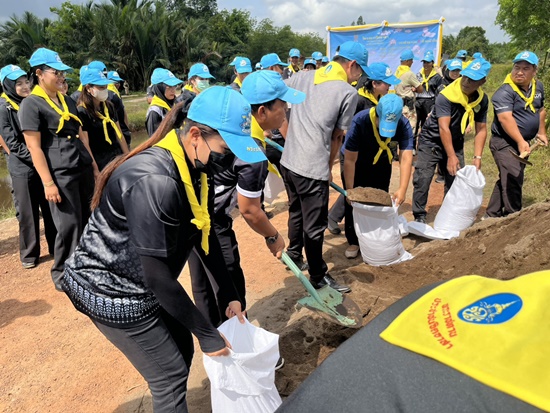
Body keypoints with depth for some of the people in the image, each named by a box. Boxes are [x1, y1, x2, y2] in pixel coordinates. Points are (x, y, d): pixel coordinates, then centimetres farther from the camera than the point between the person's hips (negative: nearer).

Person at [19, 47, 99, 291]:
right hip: (59, 175, -7)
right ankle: (62, 276, 14)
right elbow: (34, 147, -11)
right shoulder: (30, 105, -6)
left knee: (87, 222, 10)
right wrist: (48, 183, -16)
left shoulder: (67, 101, 16)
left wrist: (94, 166, 15)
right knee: (69, 226, -5)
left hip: (82, 171, 7)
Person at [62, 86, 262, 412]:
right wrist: (207, 333, -18)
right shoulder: (155, 182, -33)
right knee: (171, 374, 3)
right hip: (112, 291, -8)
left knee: (182, 351, 17)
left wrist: (231, 294, 6)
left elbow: (203, 235, 4)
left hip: (144, 284, 8)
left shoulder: (194, 168, -4)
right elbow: (157, 275, -29)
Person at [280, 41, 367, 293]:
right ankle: (318, 277, 21)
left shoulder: (303, 77, 9)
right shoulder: (348, 92, -5)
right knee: (315, 225, 6)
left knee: (296, 212, 25)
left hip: (288, 160, 7)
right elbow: (337, 136, -1)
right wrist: (329, 167, 12)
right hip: (313, 168, -7)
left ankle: (294, 256, 43)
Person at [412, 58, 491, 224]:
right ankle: (419, 216, 0)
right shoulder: (446, 96, -23)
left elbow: (481, 129, -2)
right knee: (422, 179, -11)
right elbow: (444, 128, -27)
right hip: (431, 141, -5)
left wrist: (477, 157, -13)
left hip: (455, 143, 5)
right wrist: (451, 156, -31)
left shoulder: (482, 100, -4)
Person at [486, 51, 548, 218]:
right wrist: (520, 141, -37)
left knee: (507, 179, 14)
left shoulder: (538, 87, 8)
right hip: (504, 143, -8)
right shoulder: (505, 92, -18)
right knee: (514, 179, -15)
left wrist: (541, 132, 24)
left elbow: (540, 109, 24)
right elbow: (505, 118, -30)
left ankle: (492, 214, 25)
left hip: (523, 143, 9)